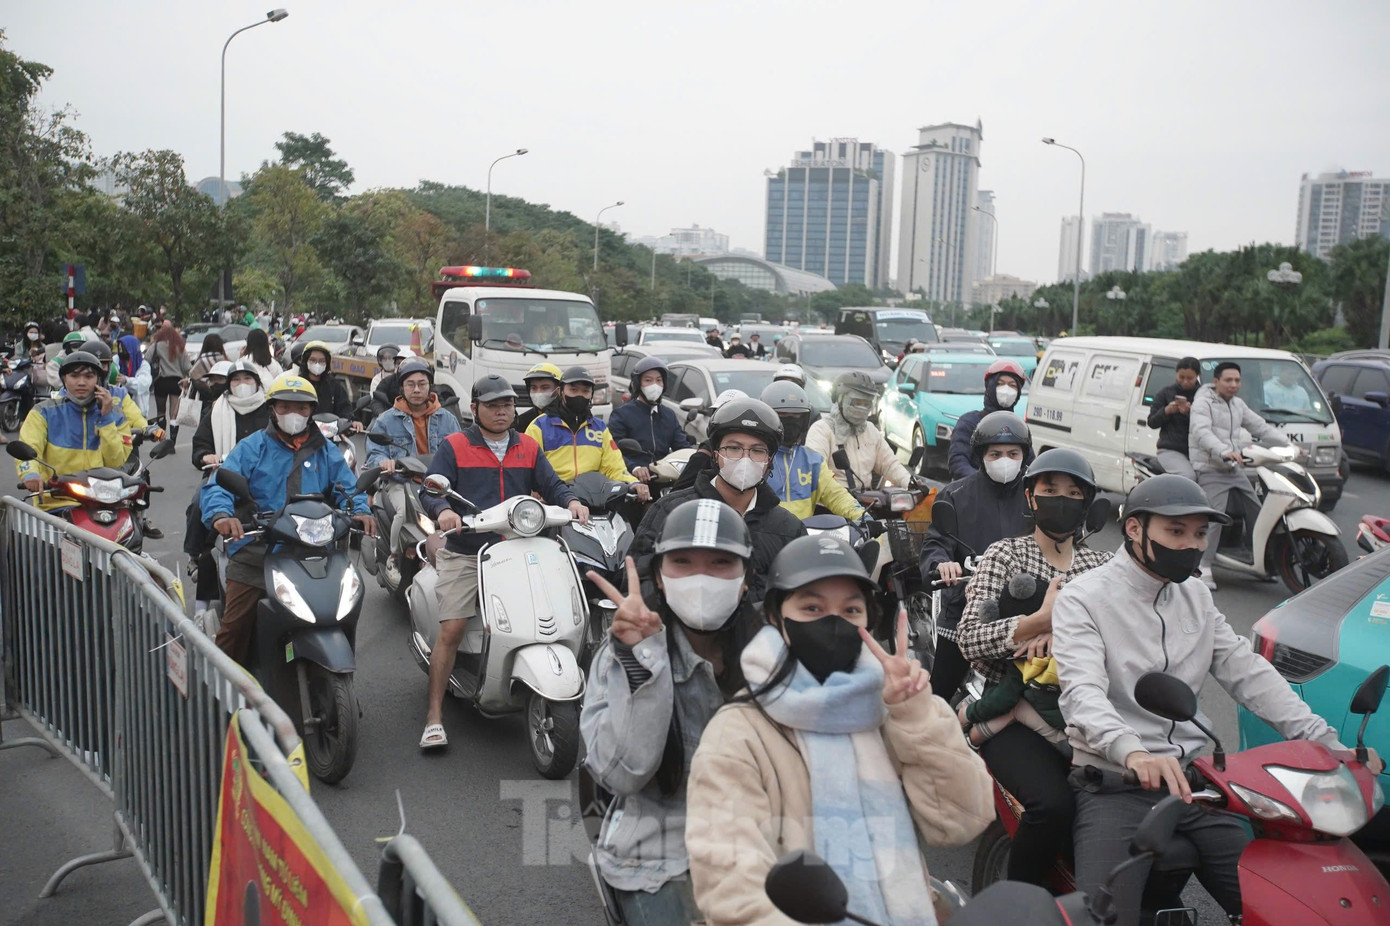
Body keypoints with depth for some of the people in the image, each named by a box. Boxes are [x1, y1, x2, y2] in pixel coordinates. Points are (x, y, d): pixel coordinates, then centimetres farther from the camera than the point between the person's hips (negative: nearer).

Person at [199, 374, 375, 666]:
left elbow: (348, 487, 13)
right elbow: (218, 486, -4)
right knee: (235, 628, -8)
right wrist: (220, 514, -27)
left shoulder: (326, 452, 18)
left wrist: (361, 511, -11)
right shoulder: (252, 447, 8)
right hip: (255, 554, -2)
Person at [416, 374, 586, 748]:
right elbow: (430, 490, -4)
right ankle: (435, 715, -3)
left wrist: (571, 501, -9)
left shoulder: (529, 447, 17)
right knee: (451, 630, -11)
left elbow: (551, 485, 13)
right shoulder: (454, 446, 5)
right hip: (465, 554, -3)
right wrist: (443, 510, -26)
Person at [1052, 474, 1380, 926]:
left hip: (1191, 778, 7)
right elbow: (1083, 692, -22)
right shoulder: (1083, 598, -8)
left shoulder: (1196, 597, 16)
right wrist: (1132, 752, -42)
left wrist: (1325, 742, -2)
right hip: (1114, 783, -6)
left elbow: (1247, 673, 11)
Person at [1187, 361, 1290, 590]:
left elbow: (1261, 427, 20)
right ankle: (1204, 567, -16)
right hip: (1211, 471, -8)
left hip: (1235, 470, 8)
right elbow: (1202, 433, -24)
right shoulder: (1203, 402, -9)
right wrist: (1225, 451, -40)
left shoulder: (1238, 405, 18)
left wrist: (1289, 445, 8)